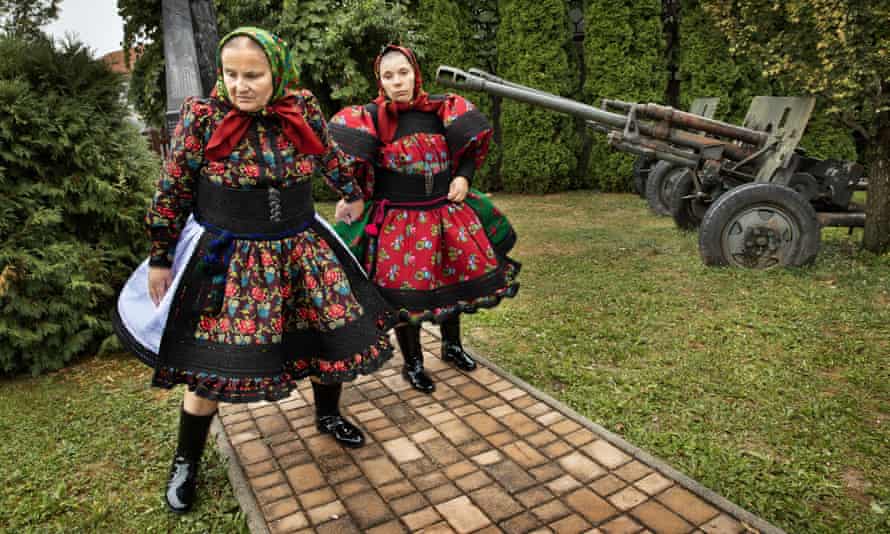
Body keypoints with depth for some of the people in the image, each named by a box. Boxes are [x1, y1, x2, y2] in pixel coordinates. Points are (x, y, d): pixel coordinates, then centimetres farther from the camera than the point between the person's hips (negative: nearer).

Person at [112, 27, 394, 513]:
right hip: (225, 260, -3)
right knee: (211, 362, 3)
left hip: (302, 252, 4)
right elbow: (171, 193, -5)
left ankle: (328, 415, 40)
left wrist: (355, 195, 28)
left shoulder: (303, 110, -5)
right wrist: (160, 259, 0)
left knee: (336, 334, 10)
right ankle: (186, 460, 29)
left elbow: (331, 160, 14)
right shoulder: (201, 116, -12)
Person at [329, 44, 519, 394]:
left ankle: (452, 346, 42)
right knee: (405, 291, 3)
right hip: (396, 221, -4)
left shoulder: (439, 110, 0)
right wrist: (352, 195, -14)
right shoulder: (371, 117, -9)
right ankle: (413, 364, 26)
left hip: (447, 213, 4)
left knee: (453, 279, 16)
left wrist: (464, 176, -5)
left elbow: (473, 140, 6)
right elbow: (343, 154, -12)